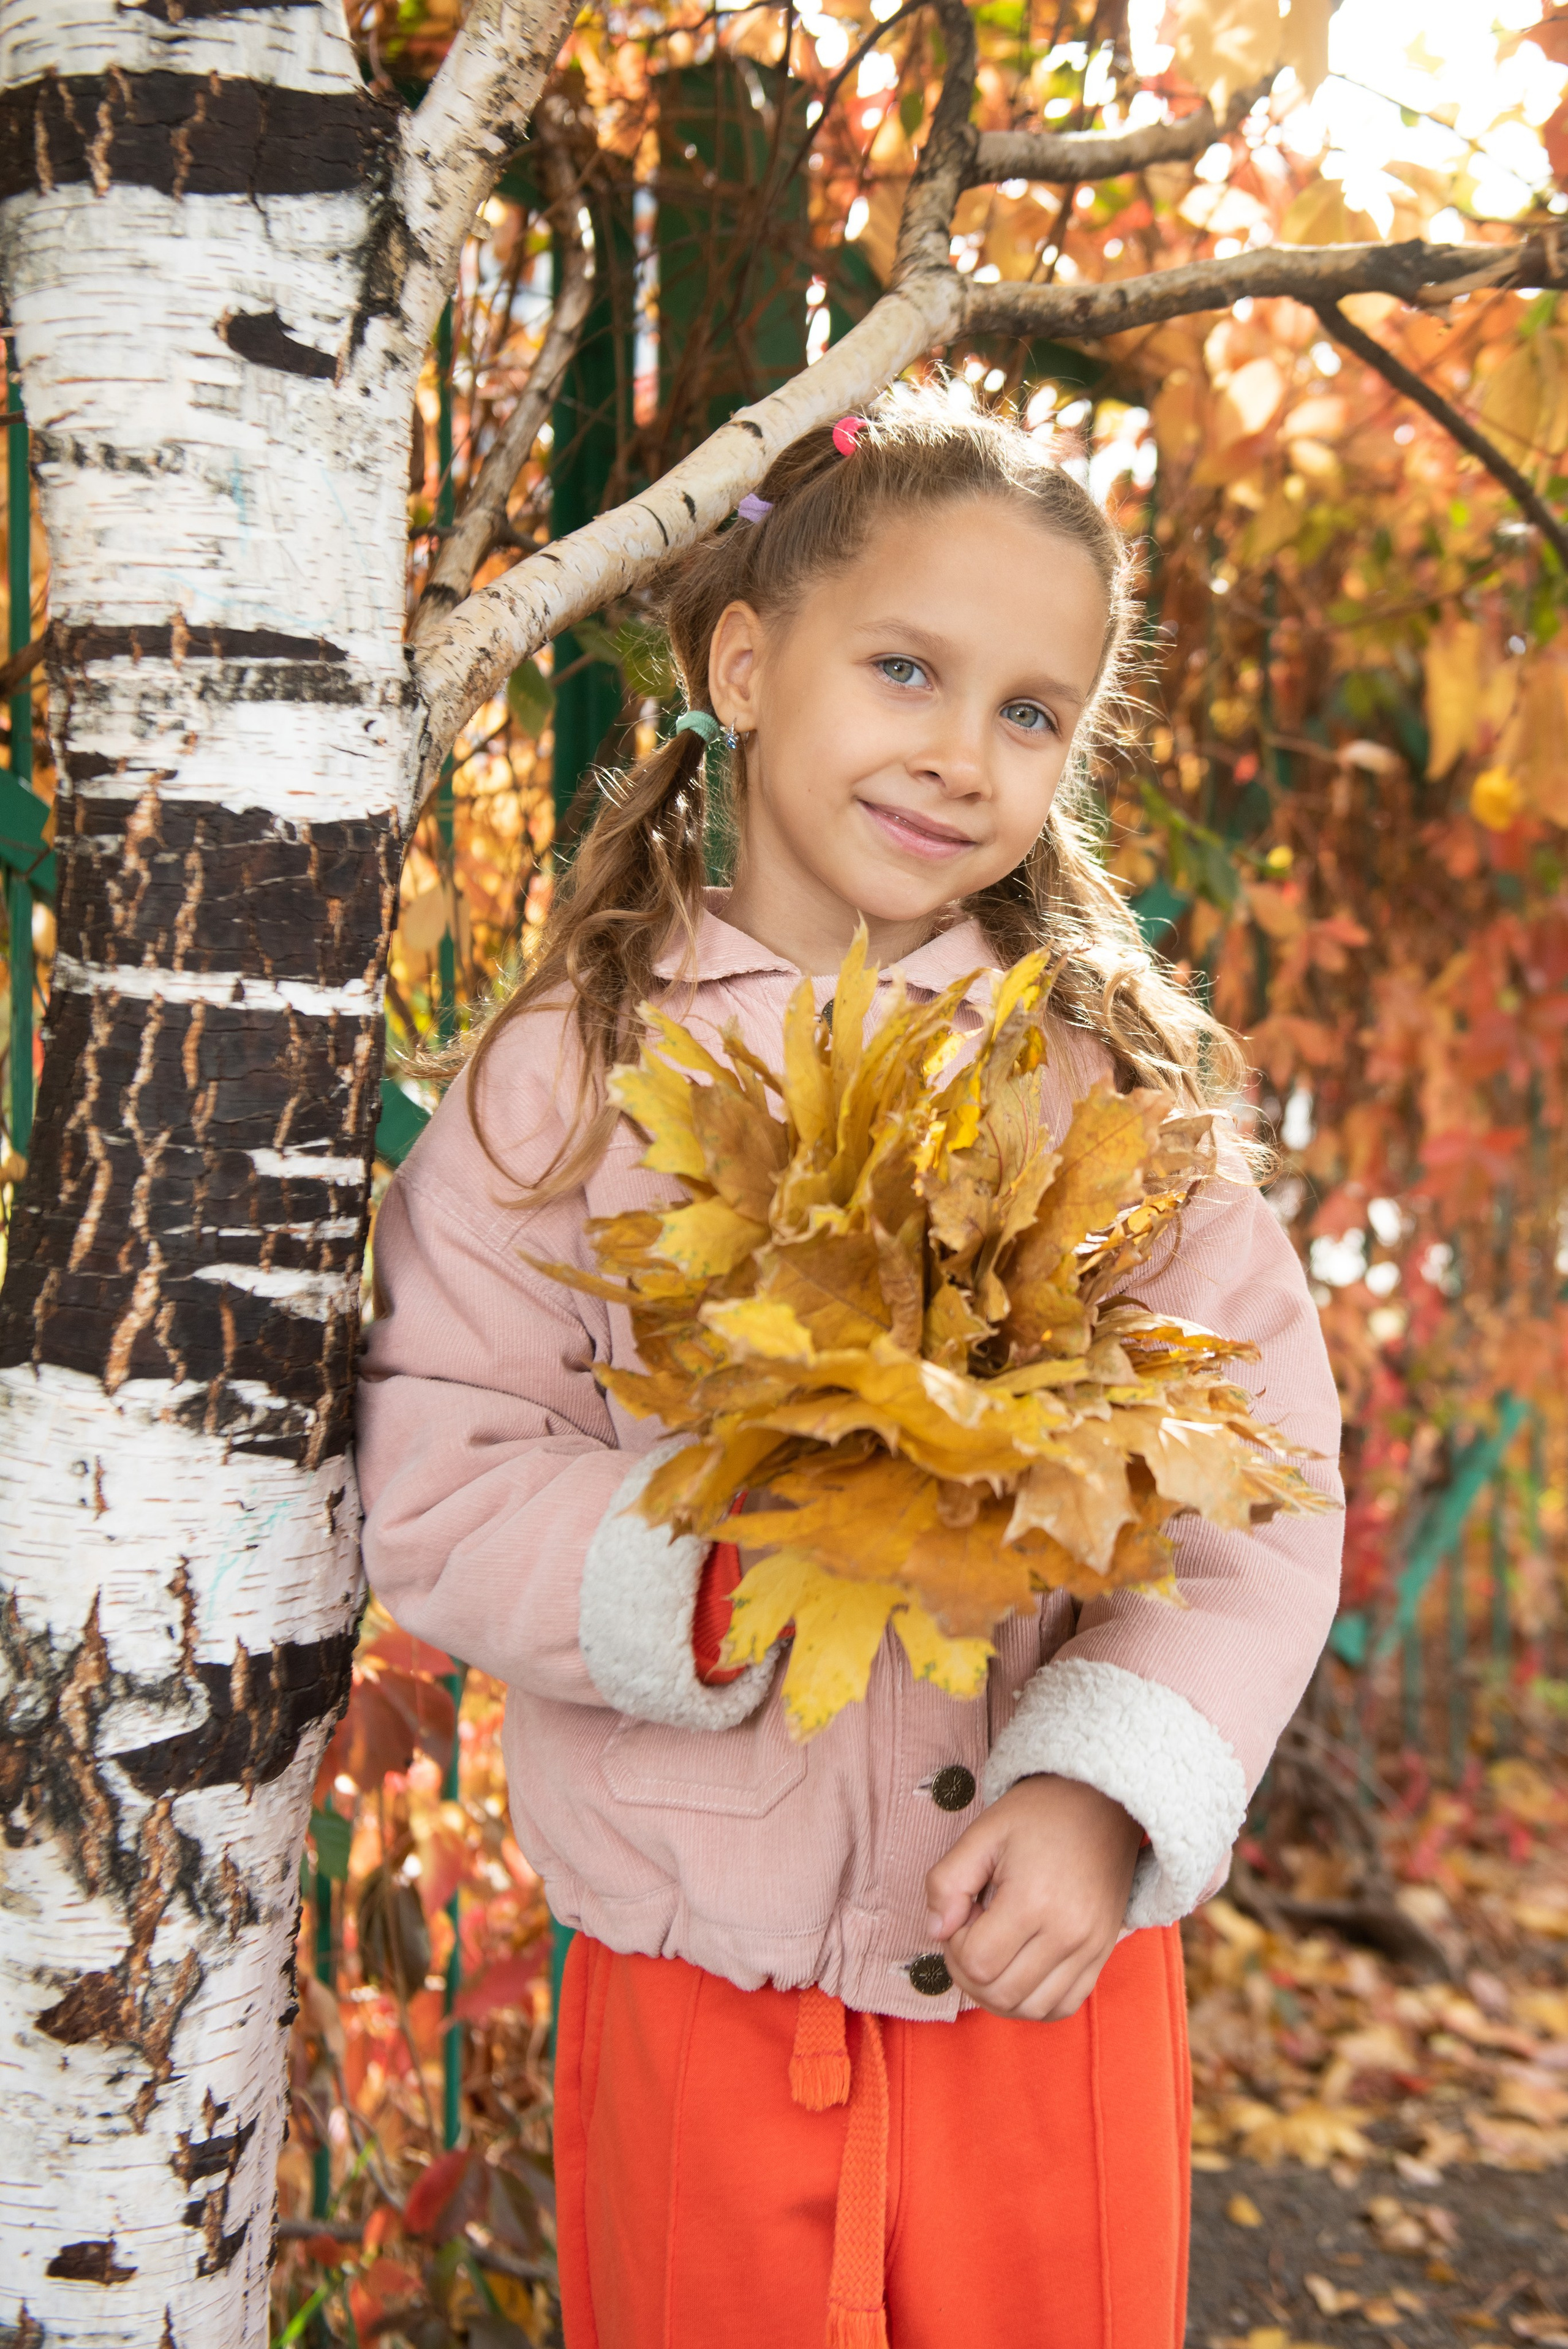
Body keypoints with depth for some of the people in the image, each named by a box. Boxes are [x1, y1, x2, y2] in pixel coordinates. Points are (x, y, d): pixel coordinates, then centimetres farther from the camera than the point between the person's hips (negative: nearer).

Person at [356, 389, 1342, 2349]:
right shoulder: (561, 1083, -5)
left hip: (1058, 1976, 1)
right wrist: (727, 1578, -25)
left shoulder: (1116, 1075, -2)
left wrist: (1111, 1786, -18)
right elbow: (435, 1493, -8)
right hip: (698, 1993, -1)